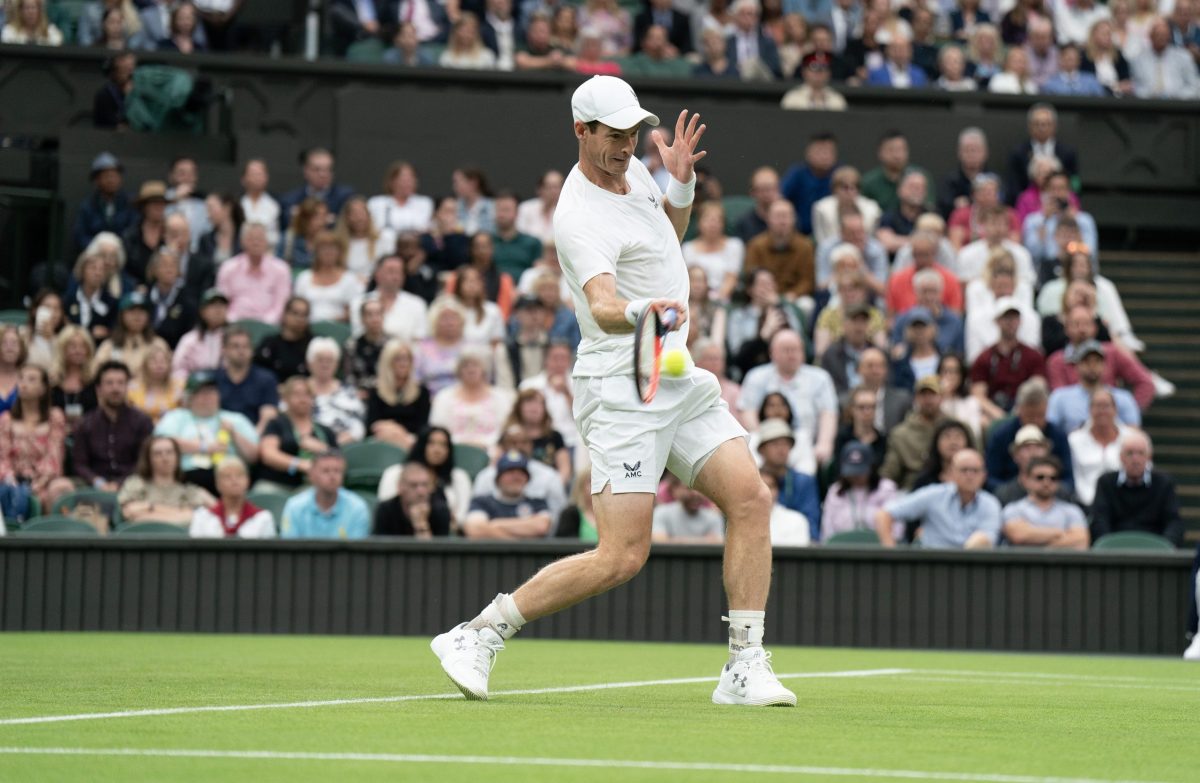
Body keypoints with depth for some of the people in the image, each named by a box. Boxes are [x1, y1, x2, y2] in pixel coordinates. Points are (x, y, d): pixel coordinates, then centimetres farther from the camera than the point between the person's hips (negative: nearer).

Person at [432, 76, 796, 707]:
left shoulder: (633, 170, 9)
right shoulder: (580, 218, -19)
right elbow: (602, 308, -36)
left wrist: (681, 186, 9)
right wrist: (639, 313, -58)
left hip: (681, 381, 8)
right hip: (621, 389, -8)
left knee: (751, 497, -8)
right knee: (621, 557, -14)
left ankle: (745, 668, -4)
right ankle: (477, 636, -2)